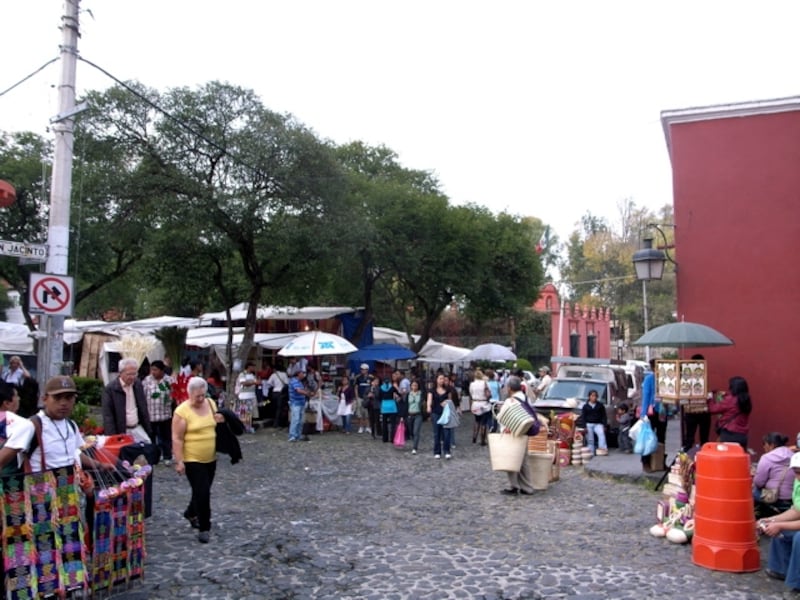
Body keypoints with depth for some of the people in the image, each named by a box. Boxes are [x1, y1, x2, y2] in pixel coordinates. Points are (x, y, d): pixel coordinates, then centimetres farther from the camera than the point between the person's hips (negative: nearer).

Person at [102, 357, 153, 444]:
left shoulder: (138, 384, 4)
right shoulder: (110, 389, -12)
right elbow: (107, 416, -12)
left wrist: (148, 429, 11)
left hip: (138, 429, 5)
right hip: (121, 432, -5)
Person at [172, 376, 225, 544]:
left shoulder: (211, 403, 2)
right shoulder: (182, 411, -16)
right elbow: (177, 439, -15)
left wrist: (220, 421, -6)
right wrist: (179, 461, -18)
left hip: (210, 458, 6)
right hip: (192, 460, -6)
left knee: (203, 491, 19)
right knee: (202, 493, -7)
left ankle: (190, 513, 42)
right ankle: (204, 527, 6)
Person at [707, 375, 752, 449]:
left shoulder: (729, 400, -12)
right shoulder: (747, 400, 6)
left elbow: (713, 409, -3)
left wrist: (710, 399, 14)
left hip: (728, 435, -6)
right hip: (742, 436, 6)